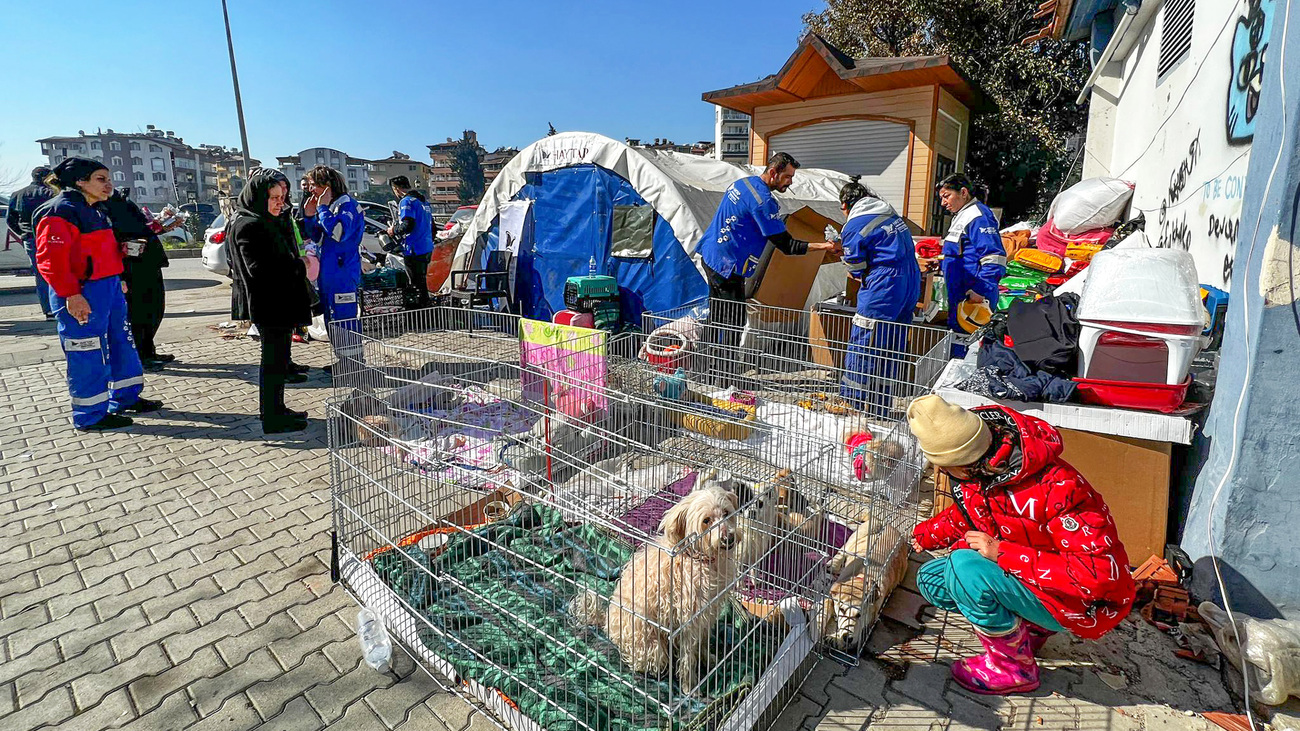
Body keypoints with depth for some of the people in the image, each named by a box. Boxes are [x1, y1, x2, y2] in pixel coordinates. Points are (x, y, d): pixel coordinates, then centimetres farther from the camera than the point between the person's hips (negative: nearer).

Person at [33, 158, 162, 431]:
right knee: (89, 356, -2)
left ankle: (125, 400, 27)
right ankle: (90, 416, 9)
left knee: (122, 343, 15)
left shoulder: (94, 211, 17)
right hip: (81, 296, -10)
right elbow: (49, 257, -20)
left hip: (108, 288, 10)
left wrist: (117, 281, 20)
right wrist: (71, 294, -24)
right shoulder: (60, 211, -13)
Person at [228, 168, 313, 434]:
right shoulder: (248, 225, -14)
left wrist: (298, 266, 6)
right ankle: (272, 419, 6)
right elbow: (260, 269, -23)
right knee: (274, 359, -3)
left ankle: (276, 409, 28)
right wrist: (300, 268, -16)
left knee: (278, 357, 17)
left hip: (281, 304, 10)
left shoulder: (270, 222, 16)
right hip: (269, 306, -10)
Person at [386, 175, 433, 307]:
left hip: (414, 250, -10)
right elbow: (431, 224, 22)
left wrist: (394, 230, -5)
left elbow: (407, 225, -22)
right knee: (422, 280, 19)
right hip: (427, 248, 10)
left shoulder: (406, 201, -11)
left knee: (417, 283, -4)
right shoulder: (423, 200, 17)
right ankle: (425, 306, 28)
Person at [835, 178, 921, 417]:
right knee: (891, 351, 14)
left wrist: (861, 275, 20)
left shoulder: (853, 227, -8)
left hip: (883, 292, -8)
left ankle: (850, 404, 6)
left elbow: (857, 269, -2)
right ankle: (880, 409, 25)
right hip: (911, 287, 9)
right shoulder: (893, 215, 15)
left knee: (861, 349, 0)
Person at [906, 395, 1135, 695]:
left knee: (963, 568, -29)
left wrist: (1002, 553, -31)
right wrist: (924, 534, 15)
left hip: (1089, 602, -8)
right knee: (932, 580, -2)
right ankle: (1030, 627, 10)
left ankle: (1014, 666, -5)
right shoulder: (981, 467, -11)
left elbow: (1098, 574, -32)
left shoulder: (1057, 488, -34)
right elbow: (969, 512, 12)